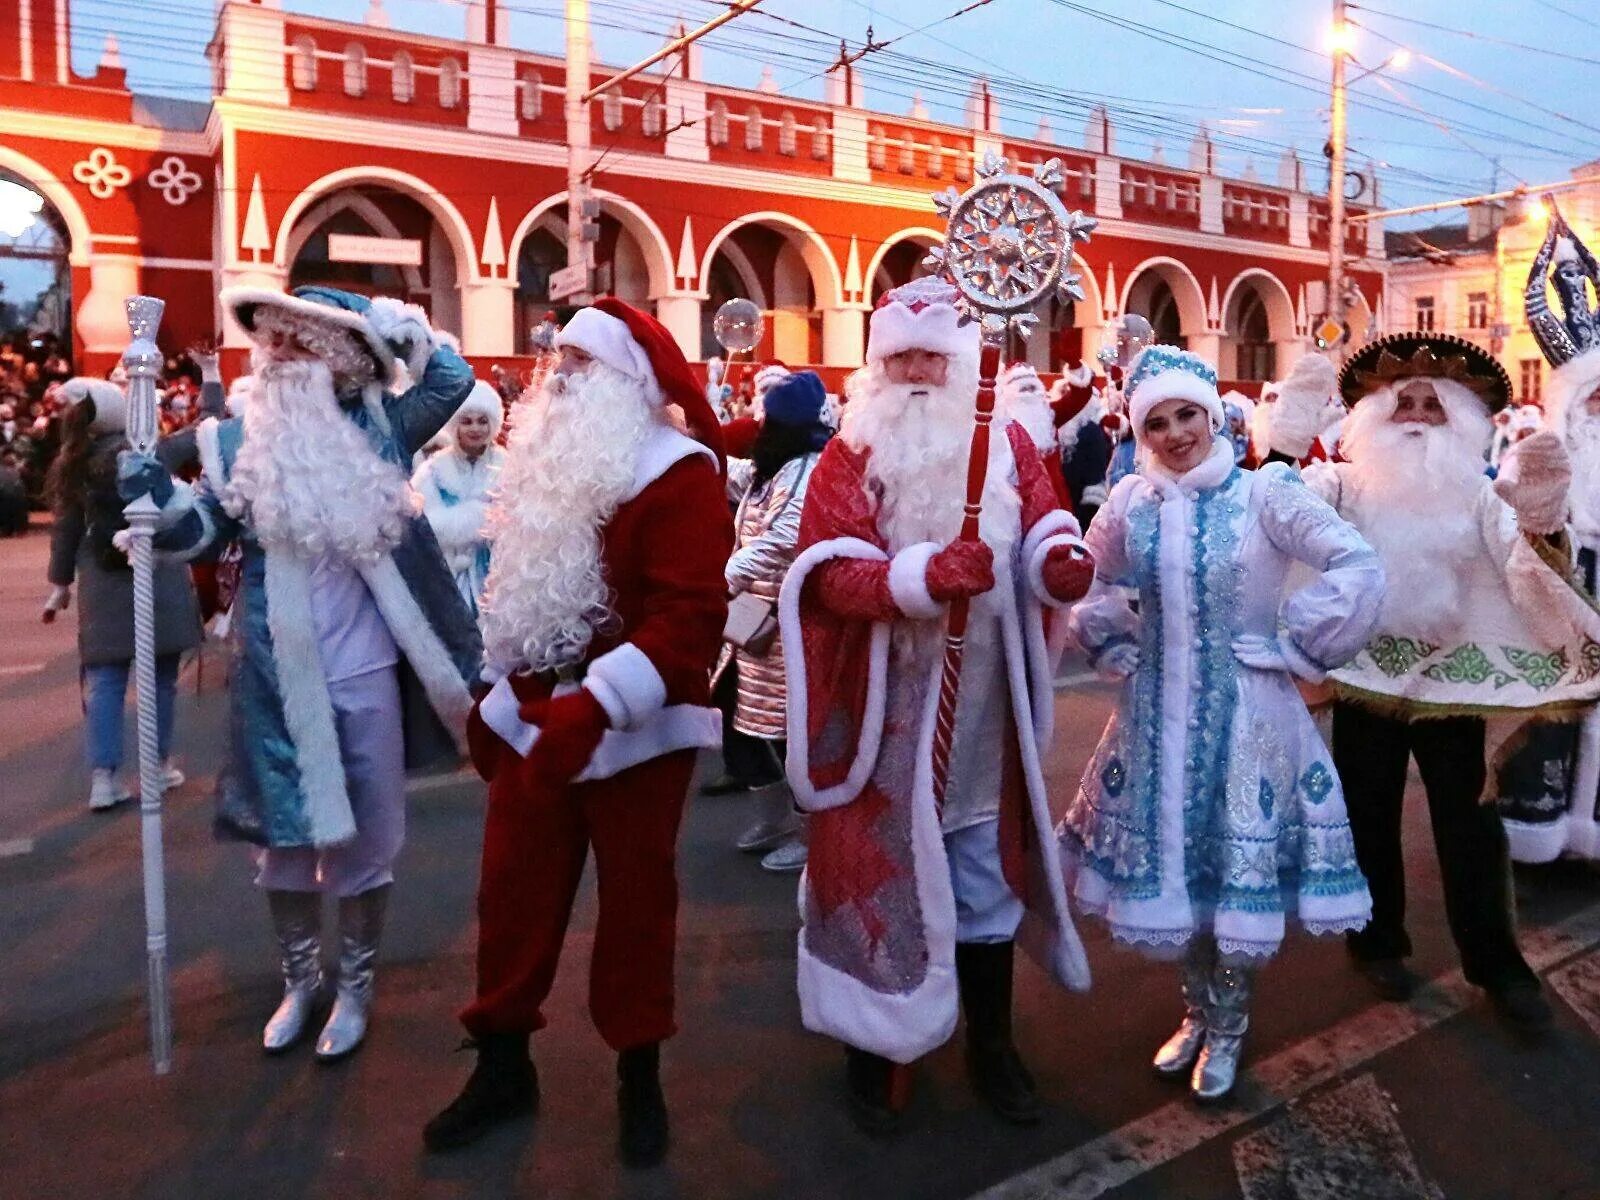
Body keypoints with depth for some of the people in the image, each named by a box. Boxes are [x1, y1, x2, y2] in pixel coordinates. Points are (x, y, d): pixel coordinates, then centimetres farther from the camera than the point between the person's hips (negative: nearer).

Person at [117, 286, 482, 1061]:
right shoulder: (237, 441, -1)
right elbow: (199, 533, -1)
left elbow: (453, 379, 3)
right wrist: (159, 501, -20)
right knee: (285, 833, 14)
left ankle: (355, 986, 31)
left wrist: (386, 324, -4)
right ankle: (299, 981, 36)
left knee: (365, 837, 11)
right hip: (281, 682, 1)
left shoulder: (377, 428, 0)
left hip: (368, 676, 0)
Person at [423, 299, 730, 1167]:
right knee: (512, 892, 12)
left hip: (633, 733, -7)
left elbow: (688, 615, -24)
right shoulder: (555, 457, 12)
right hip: (537, 719, 7)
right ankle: (503, 1068, 31)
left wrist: (594, 705, -32)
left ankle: (639, 1079, 28)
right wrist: (502, 697, 19)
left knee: (634, 902, 8)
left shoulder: (678, 472, -14)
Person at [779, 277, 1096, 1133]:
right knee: (880, 866, 7)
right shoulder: (849, 455, -2)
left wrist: (1064, 563, -20)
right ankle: (874, 1046, 25)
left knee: (985, 872, 13)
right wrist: (922, 574, -29)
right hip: (879, 708, -2)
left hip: (979, 704, 3)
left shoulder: (1005, 443, 7)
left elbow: (1043, 541, 3)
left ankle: (990, 1042, 30)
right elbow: (829, 572, -14)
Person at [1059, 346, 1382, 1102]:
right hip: (1160, 713, 4)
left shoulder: (1263, 493, -12)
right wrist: (1117, 651, 4)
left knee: (1243, 870, 7)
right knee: (1174, 862, 14)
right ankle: (1197, 1011, 37)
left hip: (1245, 712, -3)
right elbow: (1084, 585, 14)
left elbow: (1360, 570, -17)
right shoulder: (1131, 502, 0)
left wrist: (1289, 649, -14)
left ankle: (1227, 1026, 31)